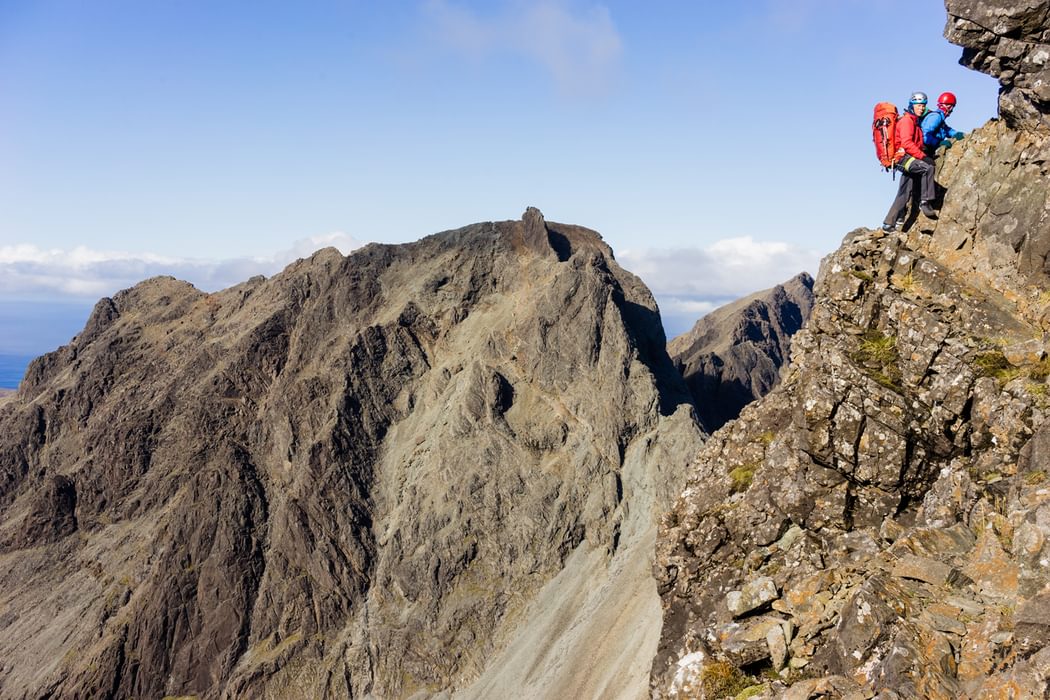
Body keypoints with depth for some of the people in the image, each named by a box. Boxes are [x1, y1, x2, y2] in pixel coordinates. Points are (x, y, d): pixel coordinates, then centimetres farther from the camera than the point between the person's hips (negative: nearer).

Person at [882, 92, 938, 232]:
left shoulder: (915, 121, 23)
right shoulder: (907, 120, -8)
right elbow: (906, 143, -20)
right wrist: (923, 156, -23)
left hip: (907, 158, 10)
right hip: (901, 156, -10)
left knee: (904, 194, 9)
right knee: (928, 167, -30)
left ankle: (889, 223, 12)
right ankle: (925, 202, -28)